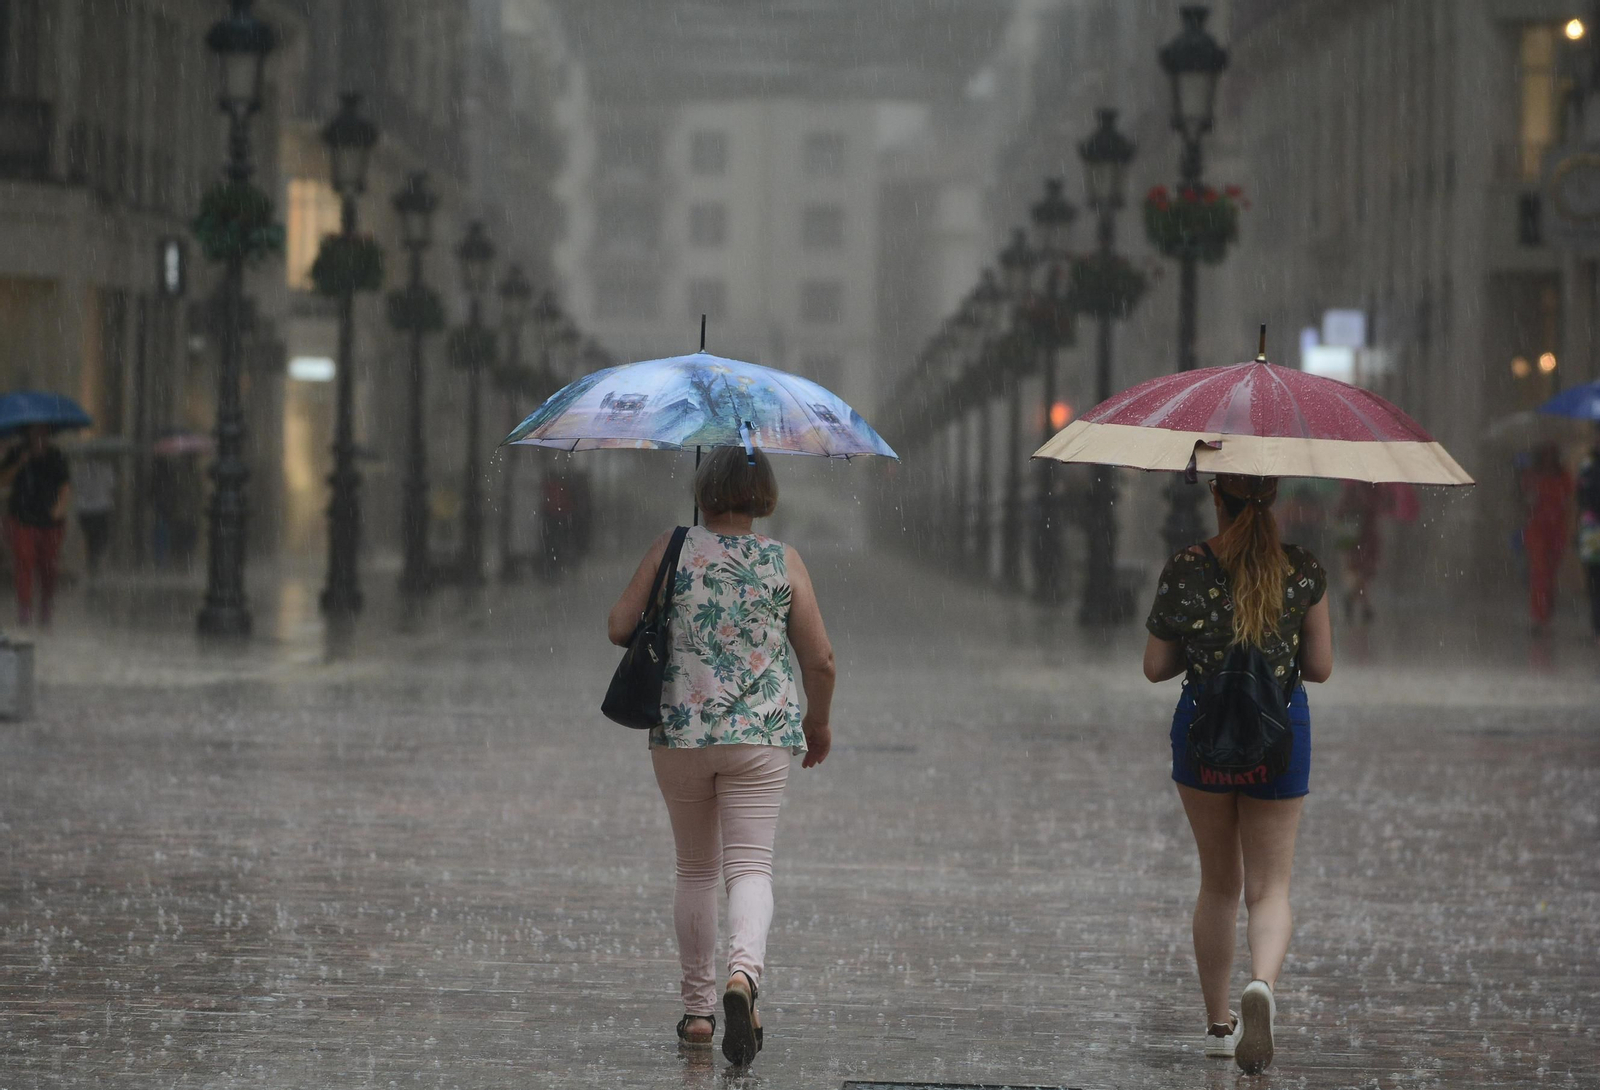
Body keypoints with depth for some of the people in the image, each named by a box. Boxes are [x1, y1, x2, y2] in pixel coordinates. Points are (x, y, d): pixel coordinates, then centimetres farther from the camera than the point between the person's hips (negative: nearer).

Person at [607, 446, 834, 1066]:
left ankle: (697, 1009, 19)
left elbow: (618, 628, -1)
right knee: (750, 868, -4)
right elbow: (821, 660, 2)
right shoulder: (784, 563, 1)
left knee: (695, 871, 15)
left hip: (680, 734, 1)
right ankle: (743, 971, -33)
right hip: (761, 736, -1)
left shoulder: (671, 551, -1)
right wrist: (818, 722, 19)